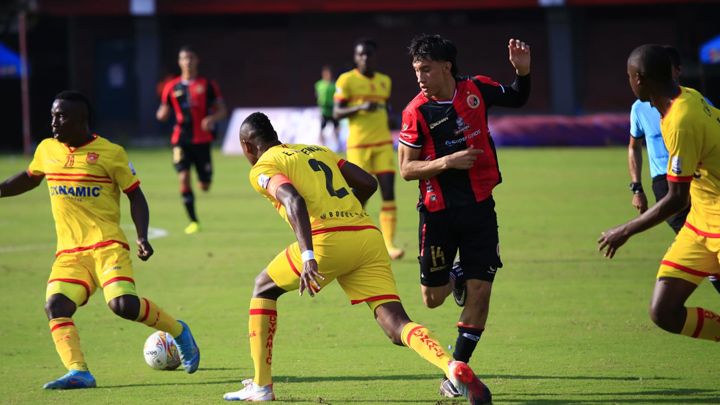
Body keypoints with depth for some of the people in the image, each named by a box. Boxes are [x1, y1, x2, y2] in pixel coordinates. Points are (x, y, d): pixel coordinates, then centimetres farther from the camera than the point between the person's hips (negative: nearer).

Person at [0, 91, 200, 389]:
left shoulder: (110, 153, -3)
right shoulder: (47, 150, 11)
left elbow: (135, 196, 2)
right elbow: (29, 179, 32)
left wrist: (143, 237, -11)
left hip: (107, 245, -5)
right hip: (69, 252, 5)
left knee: (122, 304, -23)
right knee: (55, 306, -21)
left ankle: (177, 331, 4)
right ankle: (78, 373, -29)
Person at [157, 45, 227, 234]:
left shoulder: (207, 85, 3)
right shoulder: (172, 87, 7)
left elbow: (222, 110, 3)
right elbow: (163, 114, 12)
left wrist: (212, 118, -19)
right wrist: (161, 114, -13)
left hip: (202, 139, 0)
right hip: (181, 139, 0)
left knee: (204, 186, 3)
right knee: (184, 178, -17)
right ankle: (193, 221, -7)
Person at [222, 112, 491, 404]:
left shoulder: (262, 168, 8)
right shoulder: (319, 151, 28)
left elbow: (294, 201, -12)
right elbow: (368, 183, 22)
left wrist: (308, 258, -23)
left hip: (327, 238, -5)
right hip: (369, 236, 5)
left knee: (264, 288, 21)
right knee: (396, 325, -3)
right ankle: (454, 368, -31)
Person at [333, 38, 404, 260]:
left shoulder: (385, 81, 13)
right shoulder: (346, 80, -3)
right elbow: (337, 112, -6)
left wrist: (392, 120, 2)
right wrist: (361, 107, -22)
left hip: (383, 143, 4)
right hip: (359, 145, -4)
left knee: (388, 193, -7)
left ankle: (388, 243, -7)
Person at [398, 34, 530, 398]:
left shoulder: (477, 90, -4)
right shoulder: (416, 112, -11)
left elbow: (517, 99, 18)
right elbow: (406, 169, -9)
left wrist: (522, 71, -3)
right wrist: (447, 162, -23)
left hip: (479, 206, 1)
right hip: (438, 211, -1)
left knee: (480, 292, -6)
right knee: (433, 298, 7)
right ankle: (455, 277, 43)